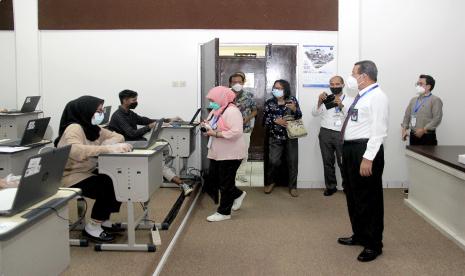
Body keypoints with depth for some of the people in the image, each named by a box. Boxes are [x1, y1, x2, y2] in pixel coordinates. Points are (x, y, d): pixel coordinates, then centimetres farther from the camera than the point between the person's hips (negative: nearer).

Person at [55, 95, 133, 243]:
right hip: (72, 177, -9)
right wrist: (109, 148, -42)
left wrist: (112, 143, -14)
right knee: (109, 187, -24)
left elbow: (117, 136, 11)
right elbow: (76, 151, -39)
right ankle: (92, 227, -7)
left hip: (89, 172, 9)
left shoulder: (92, 128, 8)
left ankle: (104, 220, 10)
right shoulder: (74, 128, -18)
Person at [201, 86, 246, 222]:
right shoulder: (216, 111, 10)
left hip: (230, 154, -10)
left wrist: (216, 133, -26)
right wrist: (206, 125, -1)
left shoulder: (232, 111, -19)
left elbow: (236, 132, -28)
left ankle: (224, 212, 16)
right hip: (217, 153, 10)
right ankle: (238, 194, 33)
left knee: (225, 183, 1)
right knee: (213, 177, 16)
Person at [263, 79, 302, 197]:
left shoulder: (292, 100, 0)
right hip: (276, 137, -1)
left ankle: (292, 187, 18)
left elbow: (299, 117, 1)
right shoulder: (269, 102, 0)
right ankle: (271, 182, 19)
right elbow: (265, 120, -4)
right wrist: (276, 121, -19)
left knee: (293, 161, 4)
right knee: (274, 161, -8)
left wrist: (294, 109, -18)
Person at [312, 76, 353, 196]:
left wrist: (341, 105, -25)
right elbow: (315, 113, -1)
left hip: (342, 134, -2)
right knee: (327, 161, 8)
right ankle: (330, 186, 20)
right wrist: (319, 102, -19)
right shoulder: (325, 98, 11)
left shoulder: (349, 100, 5)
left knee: (343, 162, -3)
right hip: (326, 133, 2)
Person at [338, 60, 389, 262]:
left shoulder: (377, 97, -14)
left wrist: (368, 158, -24)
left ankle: (373, 245, 14)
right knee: (353, 196, 19)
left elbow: (379, 131, -21)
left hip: (365, 151, -10)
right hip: (350, 150, 10)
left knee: (368, 199, 0)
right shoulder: (361, 95, 12)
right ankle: (359, 236, 36)